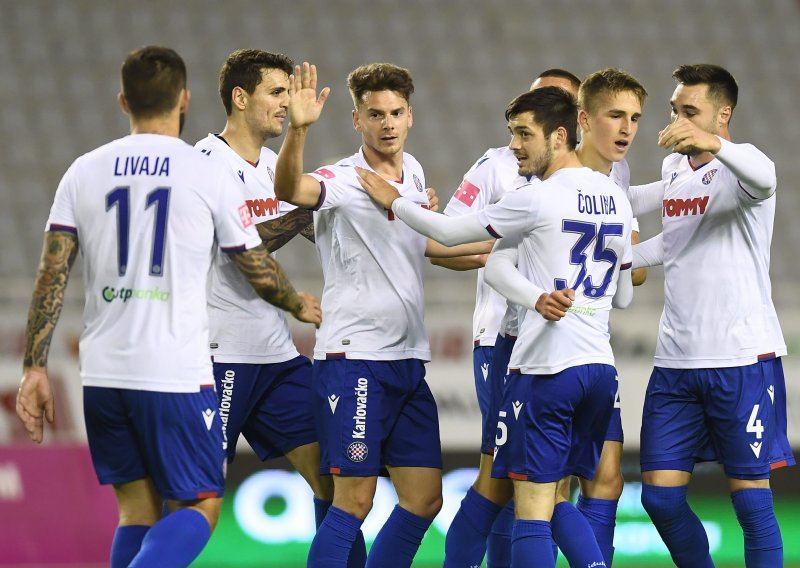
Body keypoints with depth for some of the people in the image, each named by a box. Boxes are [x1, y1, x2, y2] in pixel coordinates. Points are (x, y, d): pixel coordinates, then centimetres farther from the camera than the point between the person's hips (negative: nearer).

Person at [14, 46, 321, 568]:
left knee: (138, 511, 14)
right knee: (200, 506, 4)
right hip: (177, 374, -4)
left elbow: (52, 276, 0)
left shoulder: (84, 172, 5)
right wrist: (300, 306, 28)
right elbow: (260, 271, 8)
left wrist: (35, 368, 3)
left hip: (103, 373, 4)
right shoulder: (209, 175, -3)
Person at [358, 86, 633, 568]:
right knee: (559, 504, 16)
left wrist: (393, 201, 16)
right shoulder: (616, 198, 11)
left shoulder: (538, 198, -10)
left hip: (546, 369, -7)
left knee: (533, 515, -5)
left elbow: (450, 233, 0)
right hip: (599, 365, 7)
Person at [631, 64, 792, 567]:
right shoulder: (673, 168, 12)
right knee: (660, 495, 2)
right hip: (676, 360, 7)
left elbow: (763, 179, -36)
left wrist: (714, 145, -53)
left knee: (751, 495, -4)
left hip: (743, 359, -7)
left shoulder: (737, 164, -9)